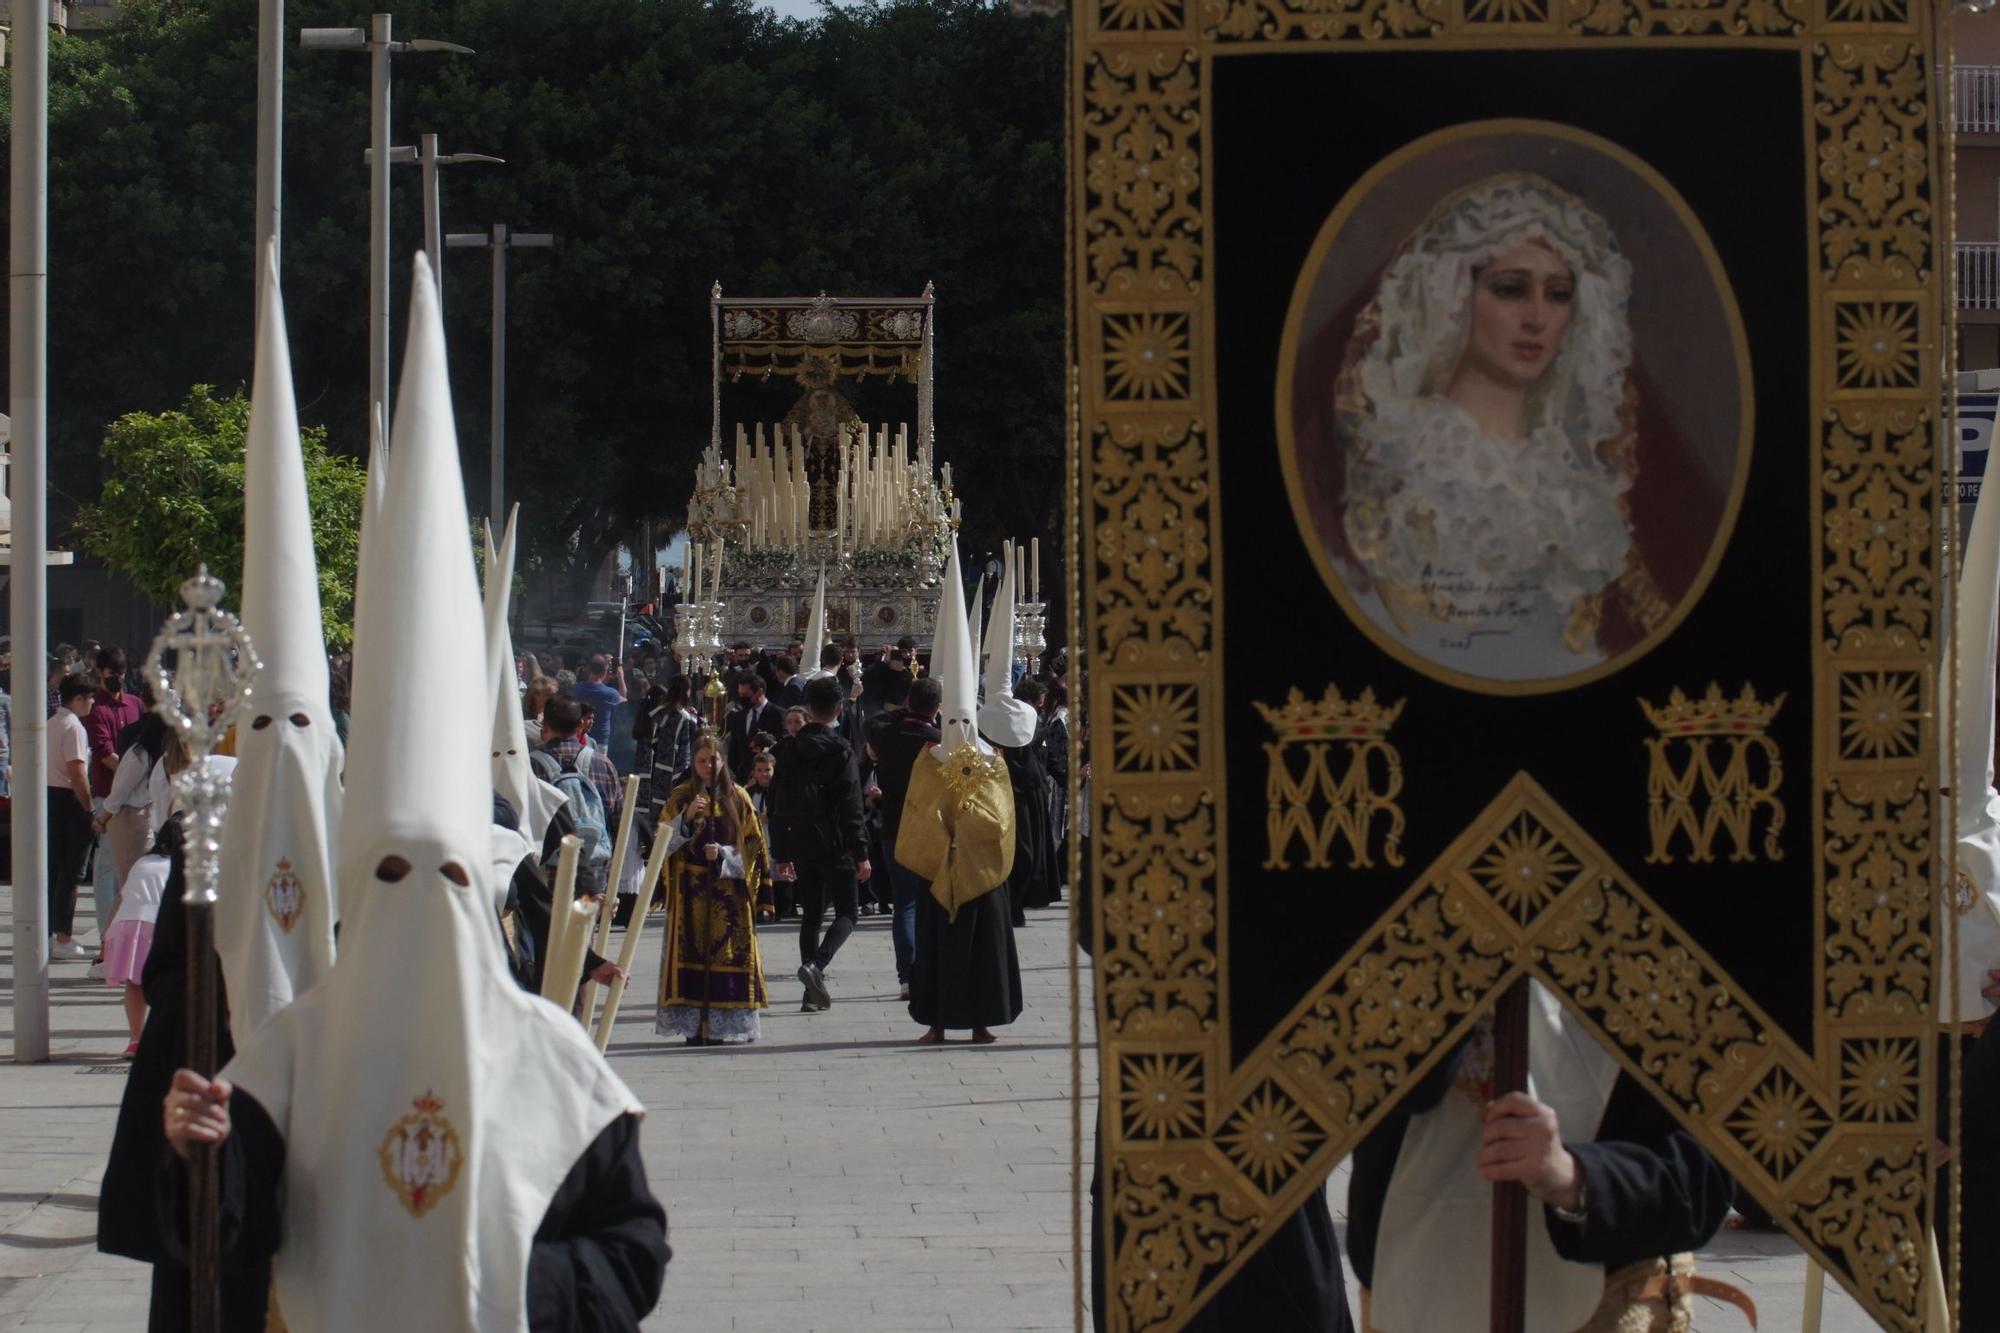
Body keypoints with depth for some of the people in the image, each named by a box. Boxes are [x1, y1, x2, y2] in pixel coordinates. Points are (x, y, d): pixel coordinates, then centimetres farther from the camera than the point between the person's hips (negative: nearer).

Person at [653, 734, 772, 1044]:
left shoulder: (737, 798, 8)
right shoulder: (679, 797, 7)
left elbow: (753, 845, 6)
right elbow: (663, 843, 0)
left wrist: (722, 854, -10)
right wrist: (686, 817, -14)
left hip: (729, 888, 0)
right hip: (690, 891, 0)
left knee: (728, 954, -4)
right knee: (691, 949, -7)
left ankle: (721, 1026, -1)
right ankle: (694, 1027, -7)